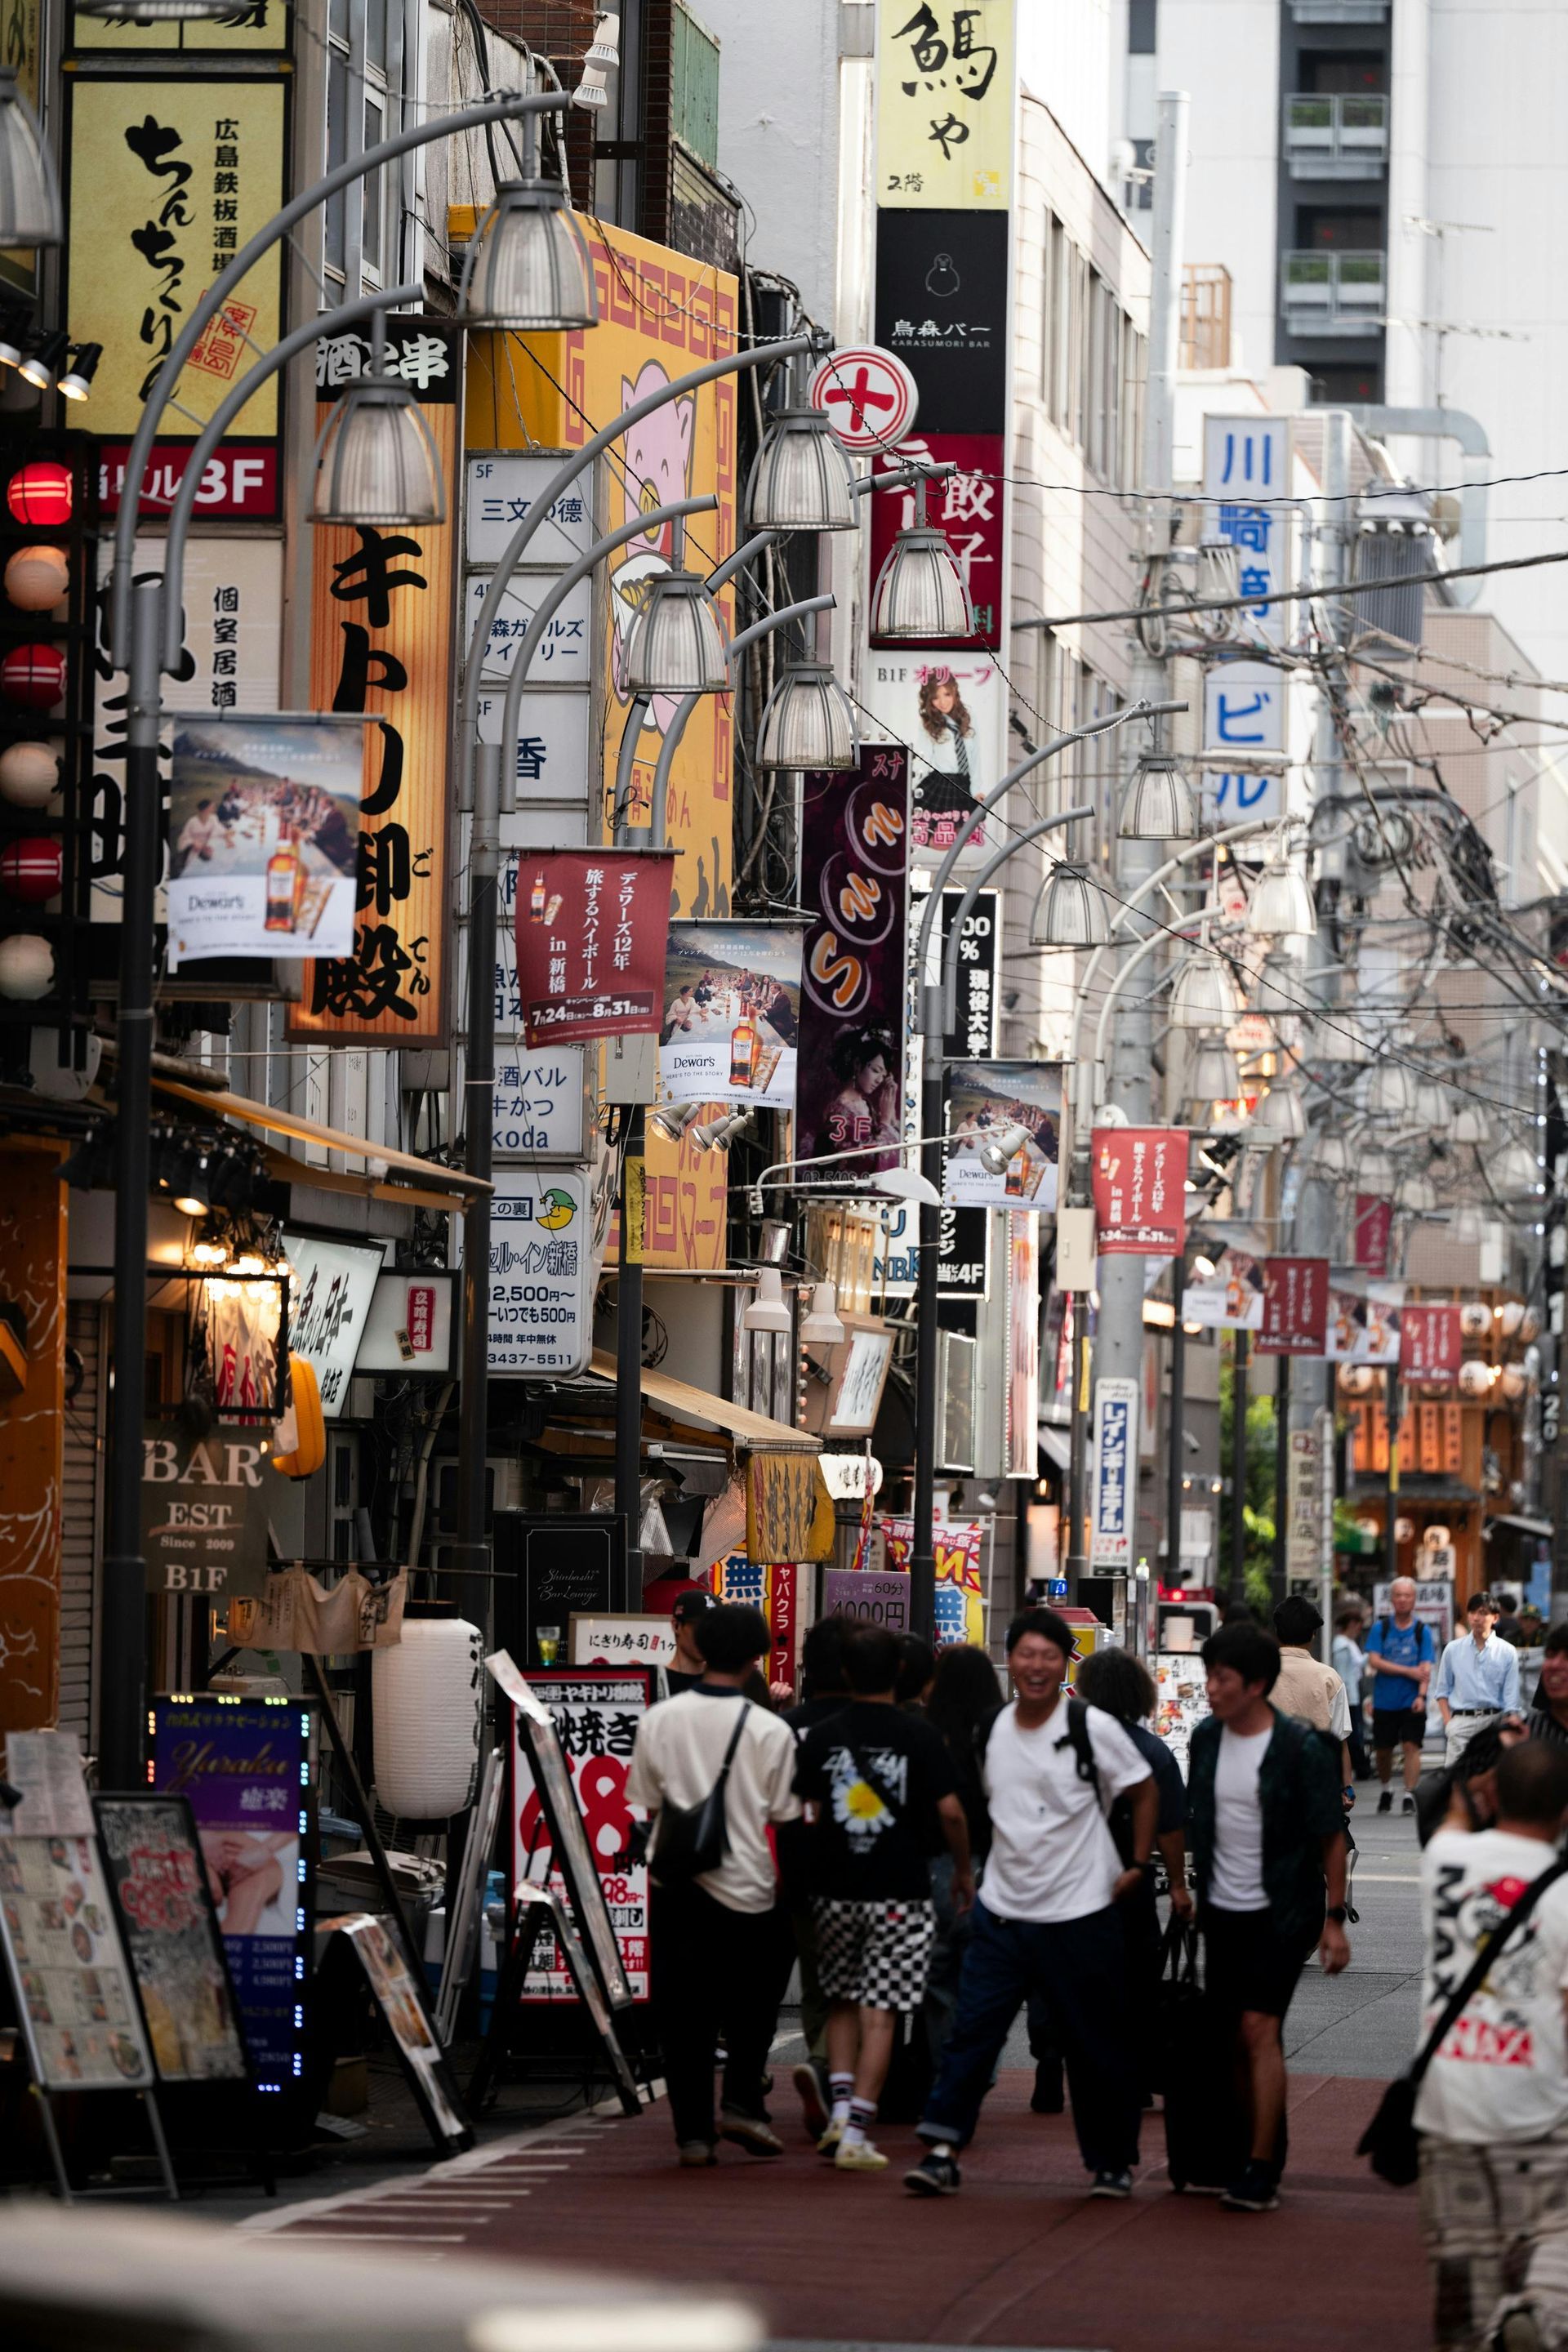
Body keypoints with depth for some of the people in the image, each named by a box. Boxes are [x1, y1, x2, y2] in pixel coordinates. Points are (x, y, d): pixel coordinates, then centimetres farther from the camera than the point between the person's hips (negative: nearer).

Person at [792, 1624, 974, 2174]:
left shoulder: (821, 1737, 1)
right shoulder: (920, 1736, -6)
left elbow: (801, 1812, 2)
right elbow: (949, 1810, -7)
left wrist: (809, 1871, 15)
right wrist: (964, 1870, 7)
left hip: (834, 1889, 2)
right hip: (900, 1891, -2)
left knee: (842, 2002, 20)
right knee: (880, 2013, -1)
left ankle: (841, 2105, 5)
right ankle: (856, 2133, -6)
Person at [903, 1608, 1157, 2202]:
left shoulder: (1093, 1728, -8)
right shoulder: (990, 1731, 6)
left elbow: (1144, 1791, 2)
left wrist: (1138, 1865, -2)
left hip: (1080, 1914, -3)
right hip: (1003, 1911, 4)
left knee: (1096, 2047, 5)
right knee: (971, 2030, -6)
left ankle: (1111, 2162, 19)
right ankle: (941, 2150, -3)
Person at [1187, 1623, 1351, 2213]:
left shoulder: (1302, 1748, -12)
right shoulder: (1207, 1738, 4)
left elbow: (1331, 1837, -8)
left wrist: (1334, 1918, -9)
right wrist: (1191, 1892, 13)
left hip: (1281, 1913, -6)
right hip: (1222, 1912, 6)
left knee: (1259, 2029, -15)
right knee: (1237, 2037, 8)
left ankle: (1261, 2171, -15)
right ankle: (1263, 2148, 19)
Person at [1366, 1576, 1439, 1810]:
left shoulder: (1423, 1630, 1)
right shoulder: (1380, 1628, 4)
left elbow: (1426, 1668, -5)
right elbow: (1374, 1661, -7)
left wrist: (1421, 1696, -20)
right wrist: (1408, 1671, -14)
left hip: (1412, 1702, -2)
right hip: (1384, 1700, 2)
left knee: (1411, 1746, -12)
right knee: (1382, 1749, 9)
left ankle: (1409, 1794, -10)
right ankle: (1386, 1790, 31)